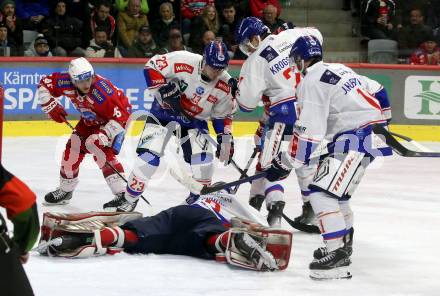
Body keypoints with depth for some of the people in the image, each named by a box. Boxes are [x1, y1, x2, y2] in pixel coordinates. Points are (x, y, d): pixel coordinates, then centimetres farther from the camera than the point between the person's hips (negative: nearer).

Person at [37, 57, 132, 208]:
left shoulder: (102, 90, -39)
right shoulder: (67, 83, -23)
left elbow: (122, 115, -35)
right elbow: (44, 84, -6)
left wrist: (105, 134, -40)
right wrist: (51, 106, -14)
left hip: (112, 122, -7)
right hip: (90, 121, 7)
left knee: (98, 147, -25)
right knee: (73, 148, 5)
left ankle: (122, 194, -27)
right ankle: (65, 190, 29)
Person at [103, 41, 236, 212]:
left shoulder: (224, 86, -16)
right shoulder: (184, 61, -29)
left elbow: (223, 114, 0)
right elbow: (152, 67, -20)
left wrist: (225, 138, -5)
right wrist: (164, 90, -28)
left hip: (195, 119, 3)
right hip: (165, 110, -3)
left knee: (203, 158, -14)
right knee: (150, 153, -14)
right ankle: (129, 200, -2)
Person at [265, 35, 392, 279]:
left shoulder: (312, 82, -10)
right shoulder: (340, 69, 18)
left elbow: (308, 131, -15)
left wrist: (285, 163, -9)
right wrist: (380, 122, 39)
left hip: (355, 139, -10)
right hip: (370, 132, 10)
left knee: (321, 192, -16)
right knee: (335, 191, 25)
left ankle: (338, 257, -24)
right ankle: (343, 244, 38)